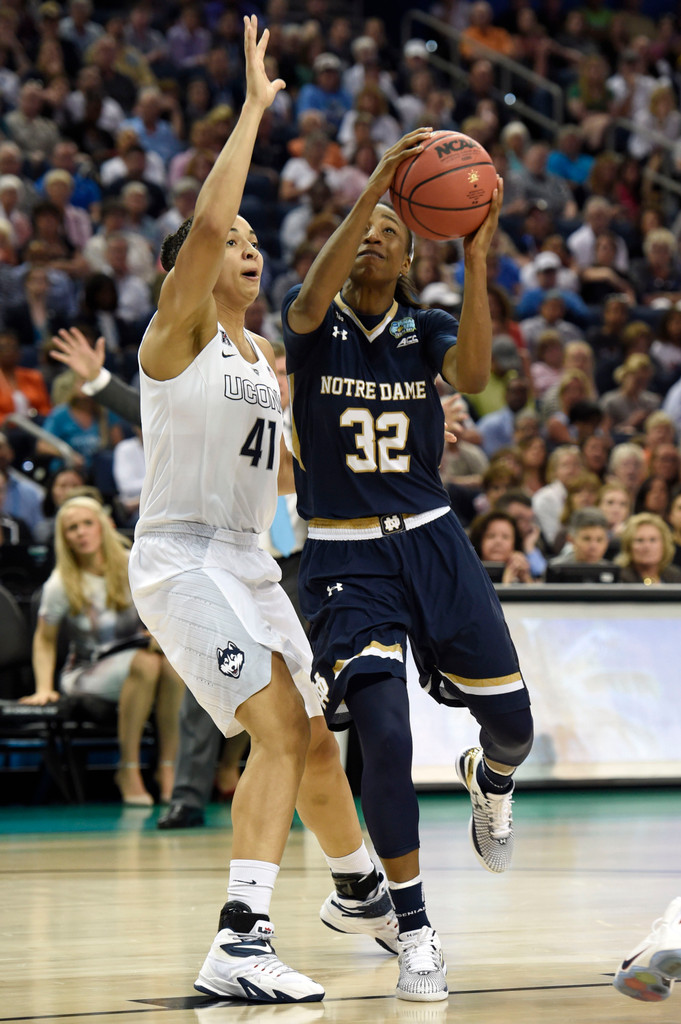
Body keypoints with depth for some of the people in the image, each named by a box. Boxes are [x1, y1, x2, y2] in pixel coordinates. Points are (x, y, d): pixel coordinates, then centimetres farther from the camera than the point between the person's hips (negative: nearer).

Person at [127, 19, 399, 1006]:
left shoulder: (262, 355, 15)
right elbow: (206, 223, -27)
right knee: (280, 729, -22)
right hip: (183, 557, -8)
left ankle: (359, 890, 42)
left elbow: (286, 475, 23)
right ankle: (239, 945, -28)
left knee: (311, 736, 18)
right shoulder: (176, 331, -9)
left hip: (248, 562, 8)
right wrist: (254, 108, -22)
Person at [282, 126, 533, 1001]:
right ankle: (414, 933, -3)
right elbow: (314, 294, -28)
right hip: (344, 558, -3)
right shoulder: (312, 324, -2)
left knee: (513, 724, 2)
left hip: (431, 542, 3)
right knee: (384, 737, -17)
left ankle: (487, 781, 43)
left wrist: (477, 261, -29)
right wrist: (376, 183, -37)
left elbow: (473, 375, -20)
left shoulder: (427, 330, 3)